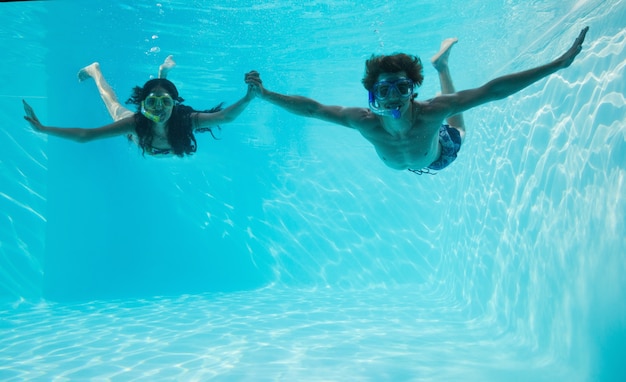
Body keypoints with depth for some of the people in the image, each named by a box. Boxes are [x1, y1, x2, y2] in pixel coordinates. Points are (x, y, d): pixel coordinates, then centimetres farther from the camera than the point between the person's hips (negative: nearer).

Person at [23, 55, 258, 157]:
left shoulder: (186, 120, -48)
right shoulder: (135, 123, -48)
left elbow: (225, 116, -58)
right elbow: (84, 136, -49)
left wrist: (247, 98, -75)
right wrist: (43, 129, -58)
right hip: (136, 130, -2)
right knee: (114, 104, 31)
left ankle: (163, 73, 62)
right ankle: (95, 71, 54)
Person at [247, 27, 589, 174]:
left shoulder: (430, 112, -47)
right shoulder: (366, 122, -45)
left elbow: (492, 89, -48)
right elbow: (311, 108, -38)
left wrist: (559, 63, -49)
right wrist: (265, 94, -39)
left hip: (442, 155, -1)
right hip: (398, 165, 1)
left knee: (456, 133, 34)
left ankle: (442, 65, 43)